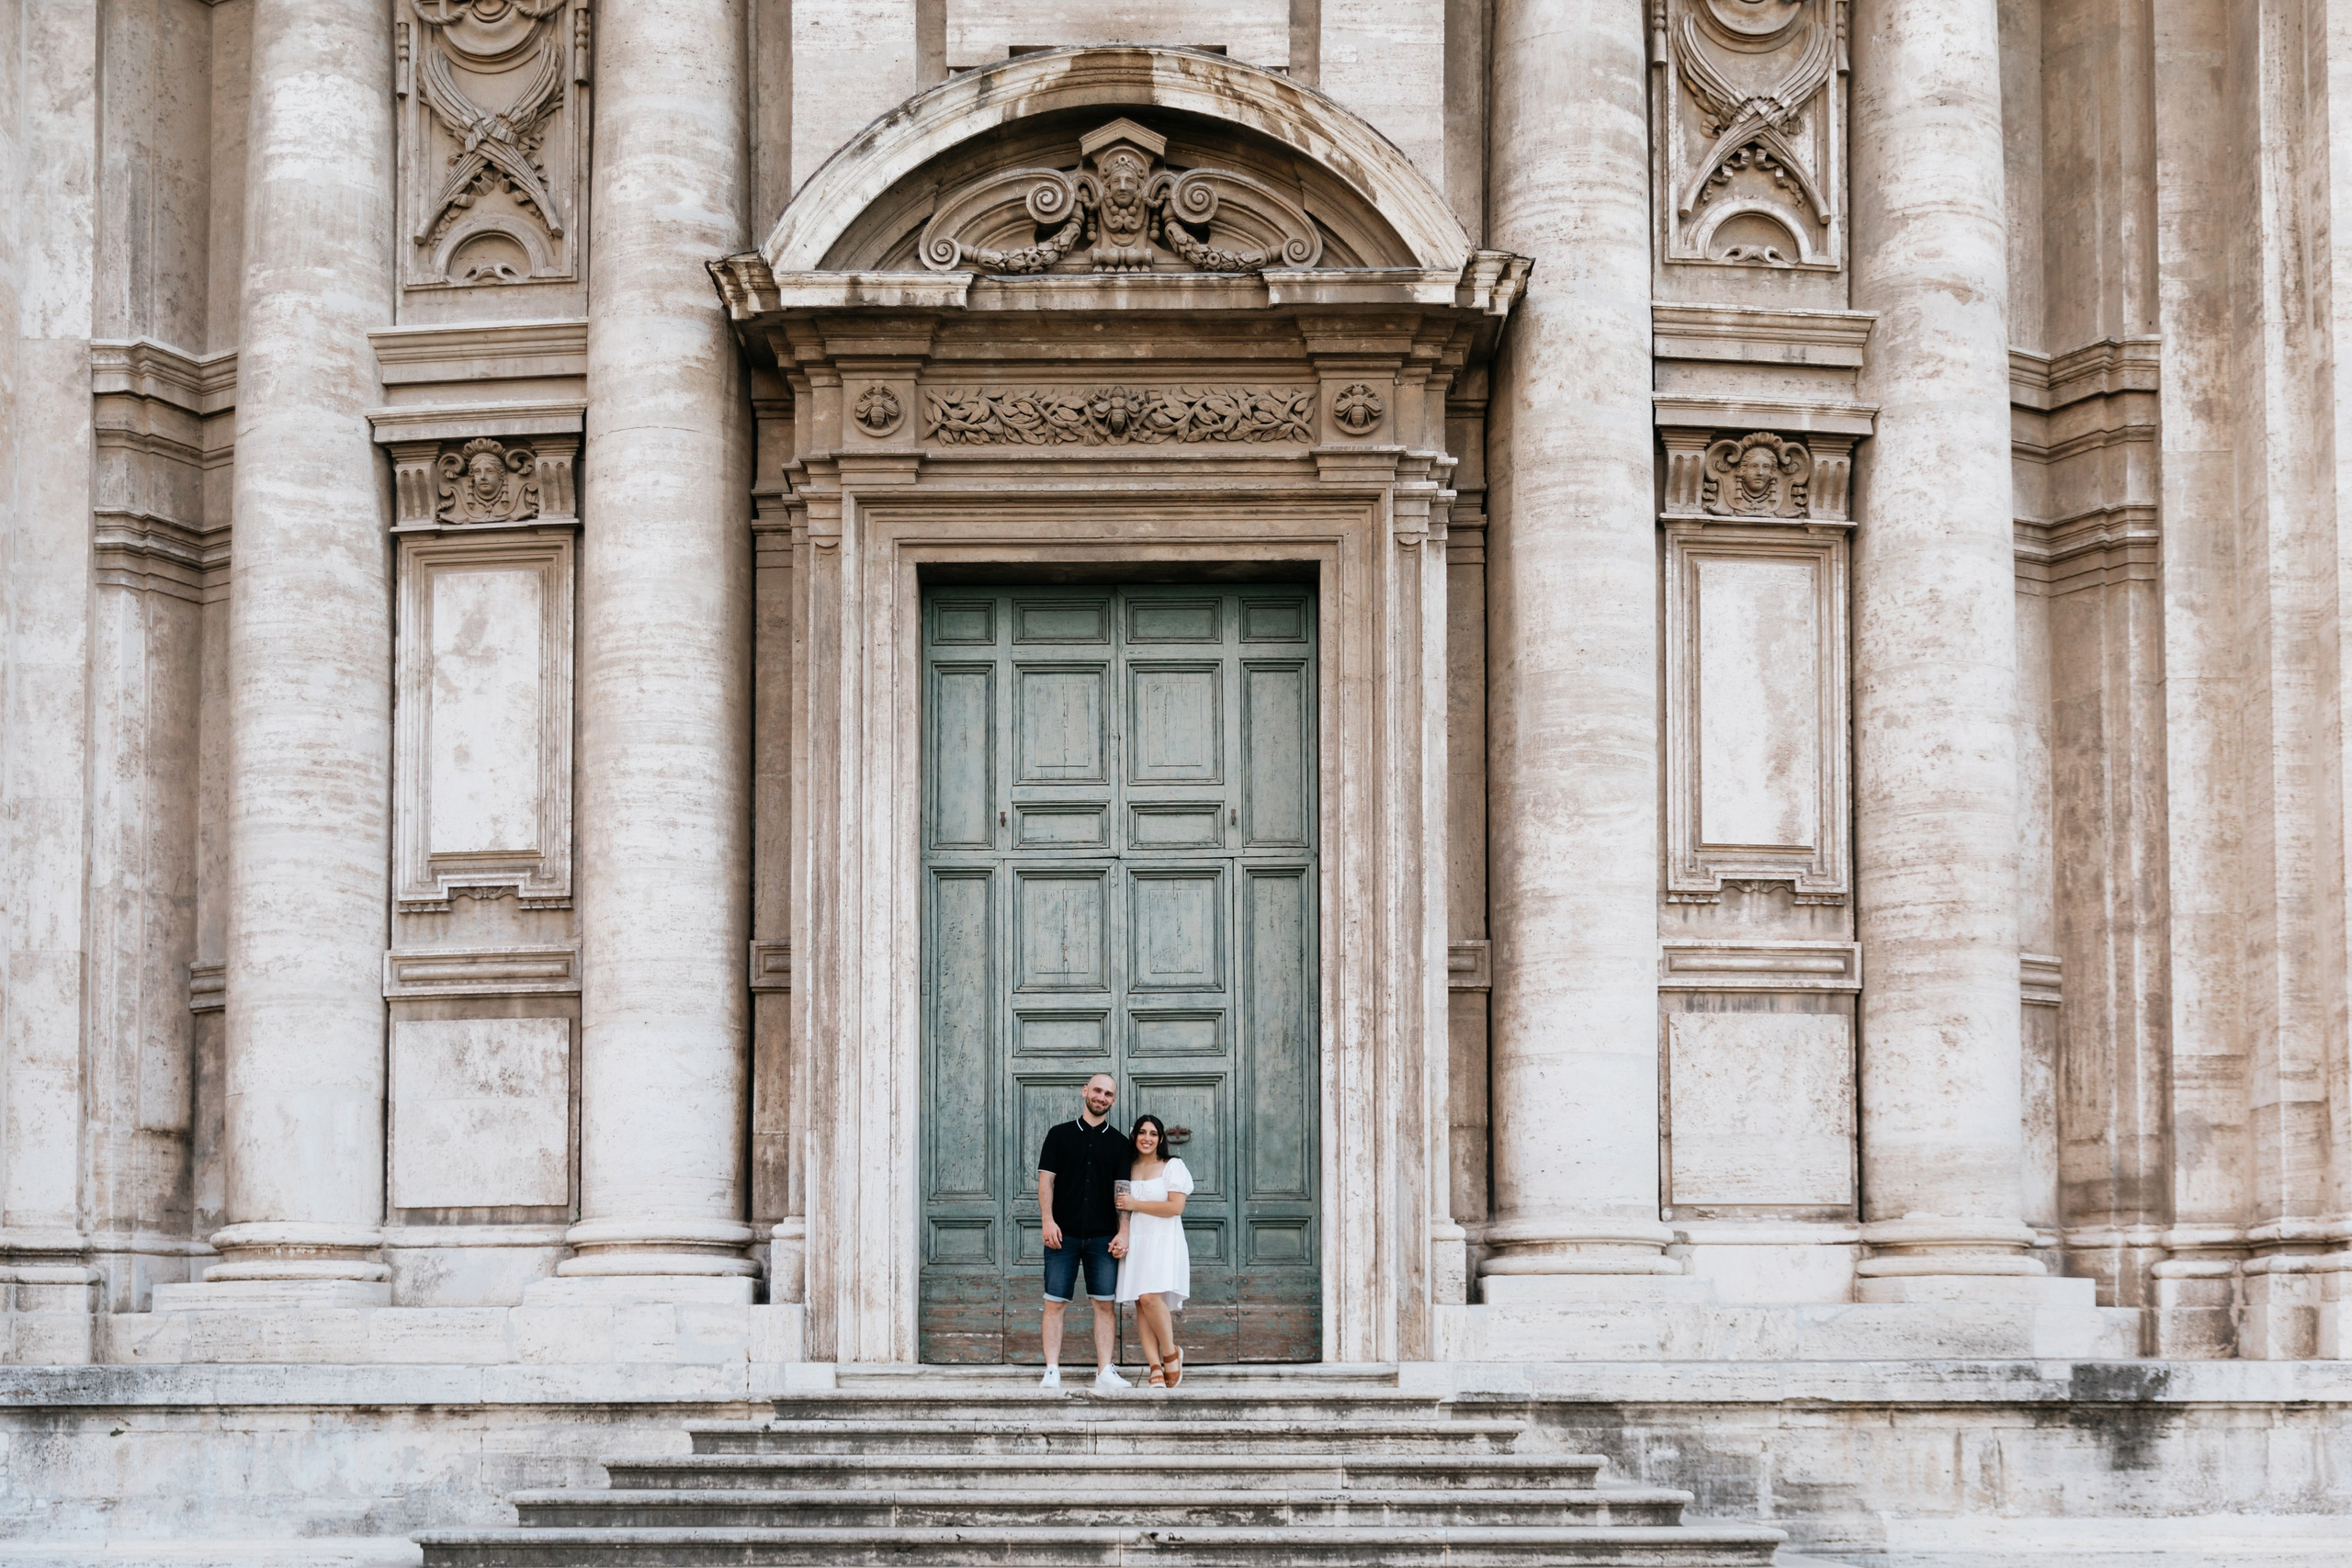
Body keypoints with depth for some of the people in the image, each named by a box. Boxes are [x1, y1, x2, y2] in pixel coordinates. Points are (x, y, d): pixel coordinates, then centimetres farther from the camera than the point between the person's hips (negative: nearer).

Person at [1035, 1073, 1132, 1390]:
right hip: (1063, 1234, -1)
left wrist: (1123, 1233, -4)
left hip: (1103, 1237, 1)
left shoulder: (1118, 1143, 11)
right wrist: (1048, 1220, -9)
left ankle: (1105, 1371, 2)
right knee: (1055, 1302, -3)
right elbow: (1046, 1179, 3)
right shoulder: (1060, 1135, 8)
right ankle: (1052, 1372, -2)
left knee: (1105, 1304, -1)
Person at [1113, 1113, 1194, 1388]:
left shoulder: (1172, 1167, 1)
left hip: (1163, 1242, -5)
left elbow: (1176, 1206, -9)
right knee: (1140, 1303, -5)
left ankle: (1170, 1354, -3)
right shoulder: (1129, 1169, 16)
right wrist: (1122, 1237, 1)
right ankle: (1156, 1367, -7)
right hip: (1136, 1242, 5)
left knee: (1150, 1296, -21)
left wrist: (1135, 1204, -8)